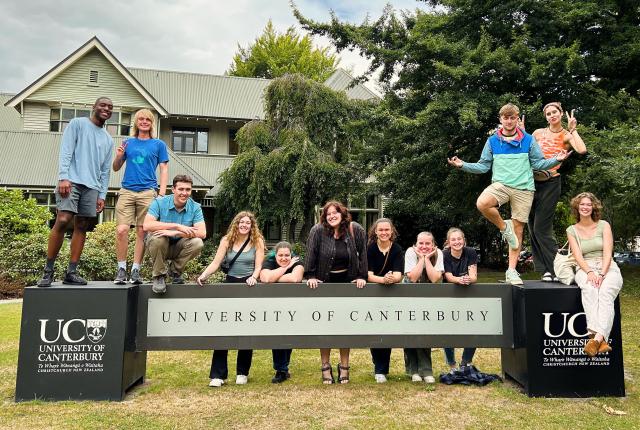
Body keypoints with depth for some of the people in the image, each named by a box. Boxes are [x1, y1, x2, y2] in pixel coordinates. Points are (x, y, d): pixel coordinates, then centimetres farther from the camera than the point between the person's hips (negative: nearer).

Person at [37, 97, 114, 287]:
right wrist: (63, 177, -14)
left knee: (82, 227, 0)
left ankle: (71, 272, 2)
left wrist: (102, 195, 10)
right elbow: (66, 152, -2)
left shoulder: (108, 140, 22)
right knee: (63, 221, -16)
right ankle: (48, 270, -8)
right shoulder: (77, 124, 8)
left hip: (92, 186, 5)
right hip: (72, 181, -5)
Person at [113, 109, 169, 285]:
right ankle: (121, 269, 1)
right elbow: (116, 168, 19)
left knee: (141, 232, 0)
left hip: (148, 192, -1)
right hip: (127, 191, 1)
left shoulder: (158, 144, 11)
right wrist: (118, 156, -3)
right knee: (121, 230, -10)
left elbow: (164, 169, 7)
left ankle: (136, 270, 8)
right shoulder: (128, 143, 16)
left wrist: (162, 193, -5)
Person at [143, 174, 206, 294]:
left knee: (198, 243, -27)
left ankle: (175, 270, 2)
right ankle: (158, 276, -10)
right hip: (159, 247, -2)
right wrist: (177, 226, -33)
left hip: (178, 247, 2)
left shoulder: (195, 207, -9)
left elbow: (202, 233, -22)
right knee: (158, 238, -35)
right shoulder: (159, 202, -13)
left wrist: (174, 233, -33)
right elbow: (146, 225, -29)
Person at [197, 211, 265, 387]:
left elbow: (258, 266, -5)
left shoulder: (257, 241, 1)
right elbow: (215, 263, -4)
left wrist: (254, 277, -25)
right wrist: (203, 276, -21)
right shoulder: (227, 240, 3)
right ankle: (218, 374, 1)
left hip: (249, 286, -1)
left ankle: (242, 373, 20)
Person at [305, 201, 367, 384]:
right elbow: (311, 254, -8)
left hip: (348, 283, 1)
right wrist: (310, 276, -13)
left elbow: (363, 254, -2)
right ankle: (325, 367, 14)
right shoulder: (317, 231, -7)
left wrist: (362, 277, -7)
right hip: (324, 283, -1)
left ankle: (344, 367, 17)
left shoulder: (356, 230, -4)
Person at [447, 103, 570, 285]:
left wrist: (556, 160, -7)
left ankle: (512, 270, 9)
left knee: (518, 228, 1)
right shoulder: (492, 141, 10)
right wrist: (463, 165, -1)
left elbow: (538, 163, 9)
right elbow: (483, 166, 11)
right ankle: (504, 227, -4)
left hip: (523, 188, 0)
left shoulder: (528, 140, 9)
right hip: (500, 184, 0)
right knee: (482, 203, -33)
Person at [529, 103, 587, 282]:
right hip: (532, 181, 4)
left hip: (551, 183, -4)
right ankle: (546, 270, 13)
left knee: (541, 228, -10)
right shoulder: (538, 132, 9)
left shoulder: (566, 136, 0)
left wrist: (572, 129, -9)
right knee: (533, 228, 4)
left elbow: (582, 150, -18)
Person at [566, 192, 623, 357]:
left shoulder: (603, 225, 11)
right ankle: (602, 340, -47)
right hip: (585, 269, 0)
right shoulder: (572, 230, 13)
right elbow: (578, 256, 1)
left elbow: (608, 253, -1)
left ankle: (597, 338, -48)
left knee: (605, 292, -34)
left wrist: (602, 274, -17)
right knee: (589, 289, -35)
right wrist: (590, 272, -18)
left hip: (608, 268, 0)